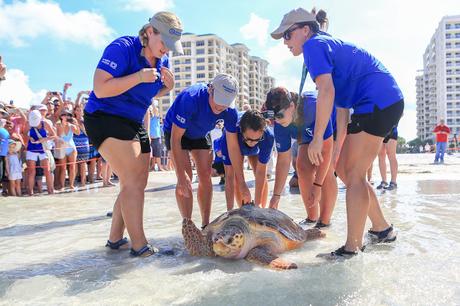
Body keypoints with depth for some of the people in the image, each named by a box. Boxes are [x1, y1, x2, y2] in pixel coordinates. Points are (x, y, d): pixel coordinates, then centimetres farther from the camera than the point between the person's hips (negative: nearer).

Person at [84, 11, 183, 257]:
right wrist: (139, 76, -28)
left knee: (137, 185, 8)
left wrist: (168, 86, -3)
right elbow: (100, 90, -23)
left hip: (135, 124, 9)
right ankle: (139, 245, -11)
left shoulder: (162, 60, 5)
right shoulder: (121, 48, -17)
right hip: (105, 118, -9)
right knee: (132, 183, -17)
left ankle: (115, 239, 20)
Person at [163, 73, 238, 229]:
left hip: (201, 134, 4)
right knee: (185, 179, -17)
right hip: (176, 131, -4)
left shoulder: (229, 111, -24)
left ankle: (205, 225, 6)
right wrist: (181, 175, -39)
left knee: (205, 176, -3)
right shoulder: (190, 99, -39)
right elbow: (175, 139, -36)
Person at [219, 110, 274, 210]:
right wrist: (230, 210, -43)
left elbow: (261, 172, -35)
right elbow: (229, 177, -42)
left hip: (257, 150, 1)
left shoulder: (268, 137, -42)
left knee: (262, 178, -12)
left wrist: (257, 204, -36)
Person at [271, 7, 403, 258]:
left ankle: (352, 247, -4)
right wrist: (339, 143, 17)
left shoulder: (314, 45, -5)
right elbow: (341, 103, 19)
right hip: (386, 104, 10)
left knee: (353, 175, -8)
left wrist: (317, 139, -19)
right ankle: (382, 229, 22)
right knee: (343, 169, 12)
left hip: (378, 103, -10)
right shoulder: (329, 45, 23)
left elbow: (327, 91, -21)